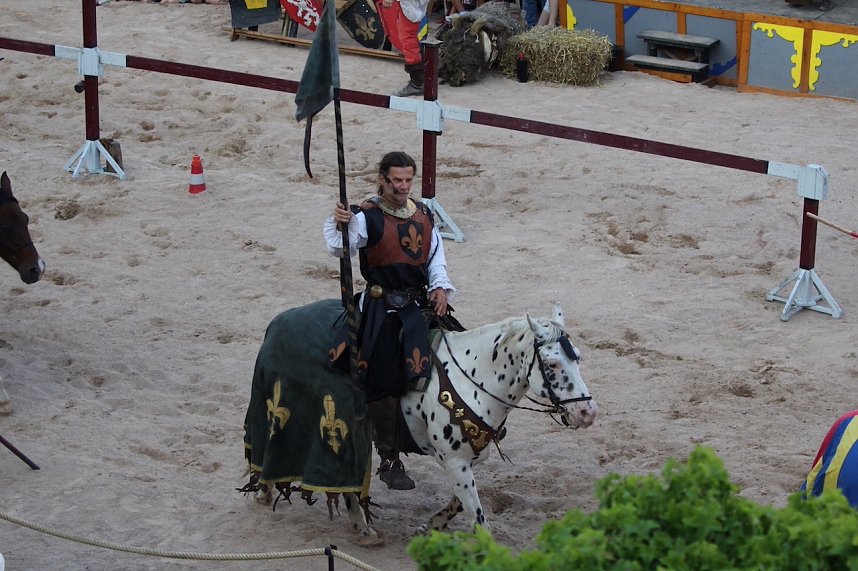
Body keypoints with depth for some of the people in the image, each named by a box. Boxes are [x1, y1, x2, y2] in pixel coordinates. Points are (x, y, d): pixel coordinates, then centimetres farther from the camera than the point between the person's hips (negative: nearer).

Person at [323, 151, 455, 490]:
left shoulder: (425, 215, 11)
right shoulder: (367, 217, -7)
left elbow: (436, 258, 14)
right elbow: (340, 249, -19)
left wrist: (440, 287, -3)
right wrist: (338, 225, -38)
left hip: (420, 304, 6)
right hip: (382, 309, -6)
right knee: (385, 383, -7)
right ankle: (389, 461, 2)